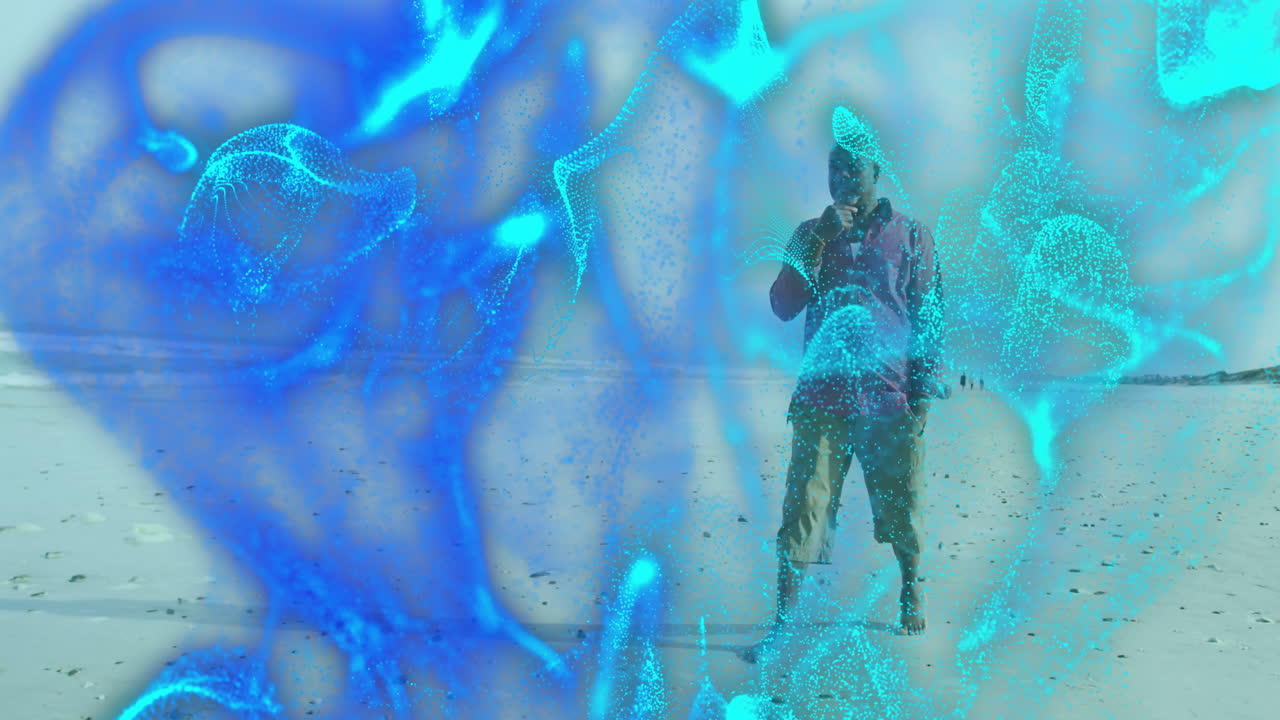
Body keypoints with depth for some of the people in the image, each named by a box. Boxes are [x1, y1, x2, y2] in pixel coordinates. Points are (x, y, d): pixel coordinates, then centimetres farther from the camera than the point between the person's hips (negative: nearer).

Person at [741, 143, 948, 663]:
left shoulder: (910, 236, 8)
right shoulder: (811, 235, 11)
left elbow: (930, 316, 7)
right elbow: (783, 306, -1)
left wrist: (925, 389, -1)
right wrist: (822, 239, -8)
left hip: (889, 396, 0)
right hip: (821, 396, 1)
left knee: (900, 507, 12)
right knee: (802, 508, -5)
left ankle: (911, 595, 38)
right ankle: (783, 623, 1)